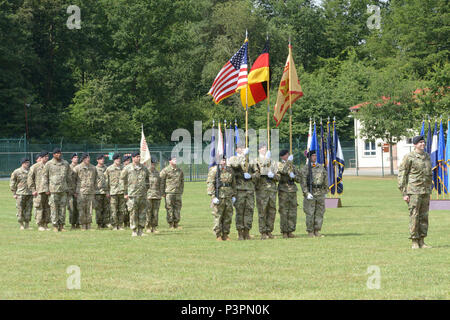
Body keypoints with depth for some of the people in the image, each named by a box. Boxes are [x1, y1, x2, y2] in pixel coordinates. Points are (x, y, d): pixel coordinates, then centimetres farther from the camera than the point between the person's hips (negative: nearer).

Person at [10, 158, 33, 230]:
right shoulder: (16, 172, 0)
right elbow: (12, 183, 4)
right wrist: (14, 193, 0)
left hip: (30, 194, 3)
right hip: (20, 194, -3)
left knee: (28, 210, 3)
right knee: (20, 210, -2)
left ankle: (27, 224, 11)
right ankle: (21, 225, 8)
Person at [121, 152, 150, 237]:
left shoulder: (144, 168, 11)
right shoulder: (127, 168, -1)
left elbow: (147, 179, 24)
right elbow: (123, 180, 2)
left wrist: (146, 188, 16)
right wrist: (125, 193, -1)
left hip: (143, 194, 4)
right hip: (132, 195, -4)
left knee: (142, 213, 4)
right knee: (133, 213, -3)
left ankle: (140, 231, 10)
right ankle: (134, 231, 3)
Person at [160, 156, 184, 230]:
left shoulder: (180, 171, 15)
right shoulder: (165, 170, -1)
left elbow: (182, 182, 21)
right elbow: (161, 182, -2)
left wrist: (181, 192, 15)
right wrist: (162, 193, -5)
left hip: (178, 193, 5)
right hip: (169, 192, -5)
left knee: (177, 208, 4)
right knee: (169, 208, -4)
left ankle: (176, 224, 11)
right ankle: (170, 224, 1)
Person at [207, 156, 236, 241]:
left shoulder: (230, 170, 13)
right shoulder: (213, 170, -3)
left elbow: (233, 184, 19)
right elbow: (209, 183, -9)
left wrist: (234, 195, 11)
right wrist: (213, 196, -16)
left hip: (228, 198, 5)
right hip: (218, 197, -5)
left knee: (228, 217, 5)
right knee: (218, 217, -3)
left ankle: (225, 235, 13)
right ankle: (218, 236, 2)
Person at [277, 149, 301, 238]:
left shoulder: (293, 166, 16)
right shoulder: (279, 164, 1)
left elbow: (299, 179, 13)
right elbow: (283, 170, -22)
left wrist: (293, 176, -7)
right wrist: (289, 161, -13)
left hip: (293, 190, 5)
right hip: (283, 190, -5)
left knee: (293, 212, 3)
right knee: (283, 212, -5)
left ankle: (290, 231, 8)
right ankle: (284, 232, -2)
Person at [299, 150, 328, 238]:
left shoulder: (321, 167, 11)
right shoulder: (305, 169, -2)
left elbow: (325, 180, 16)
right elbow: (303, 182, -6)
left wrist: (325, 192, 13)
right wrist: (306, 193, -15)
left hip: (320, 194, 4)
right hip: (310, 193, -4)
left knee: (320, 213, 4)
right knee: (310, 213, -4)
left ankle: (317, 231, 10)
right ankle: (310, 232, 2)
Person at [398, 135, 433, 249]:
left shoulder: (427, 156, 12)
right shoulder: (409, 157, -8)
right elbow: (402, 175, -8)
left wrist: (429, 190, 17)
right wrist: (404, 193, -12)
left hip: (425, 192, 6)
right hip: (414, 191, -6)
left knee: (424, 216, 7)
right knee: (414, 216, -5)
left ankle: (422, 241, 12)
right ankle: (414, 242, 0)